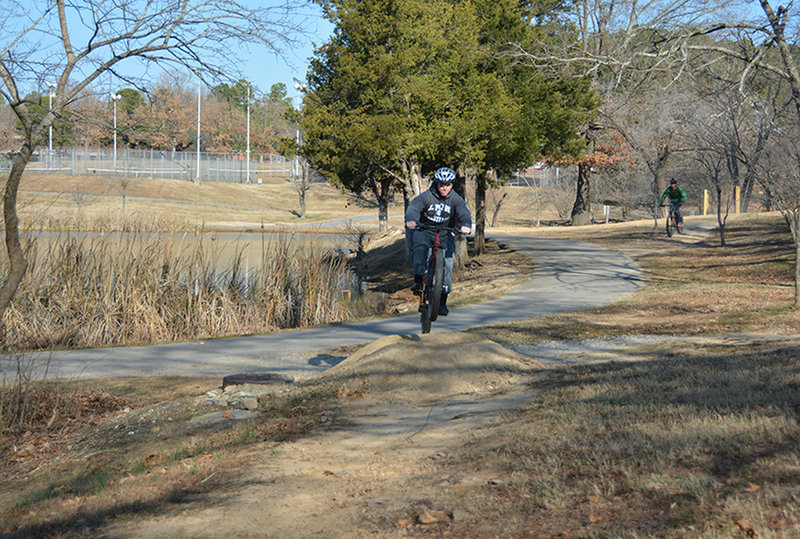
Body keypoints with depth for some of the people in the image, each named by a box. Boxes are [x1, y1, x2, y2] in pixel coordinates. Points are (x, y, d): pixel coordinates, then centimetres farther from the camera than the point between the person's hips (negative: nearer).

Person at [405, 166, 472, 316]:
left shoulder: (456, 199, -8)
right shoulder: (426, 196, -13)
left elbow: (464, 214, -24)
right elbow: (413, 208, -28)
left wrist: (465, 225, -48)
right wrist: (410, 220, -52)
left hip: (444, 234, 1)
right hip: (423, 231, -1)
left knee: (447, 261, -15)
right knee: (421, 248, -34)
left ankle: (443, 300, -8)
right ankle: (418, 281, -39)